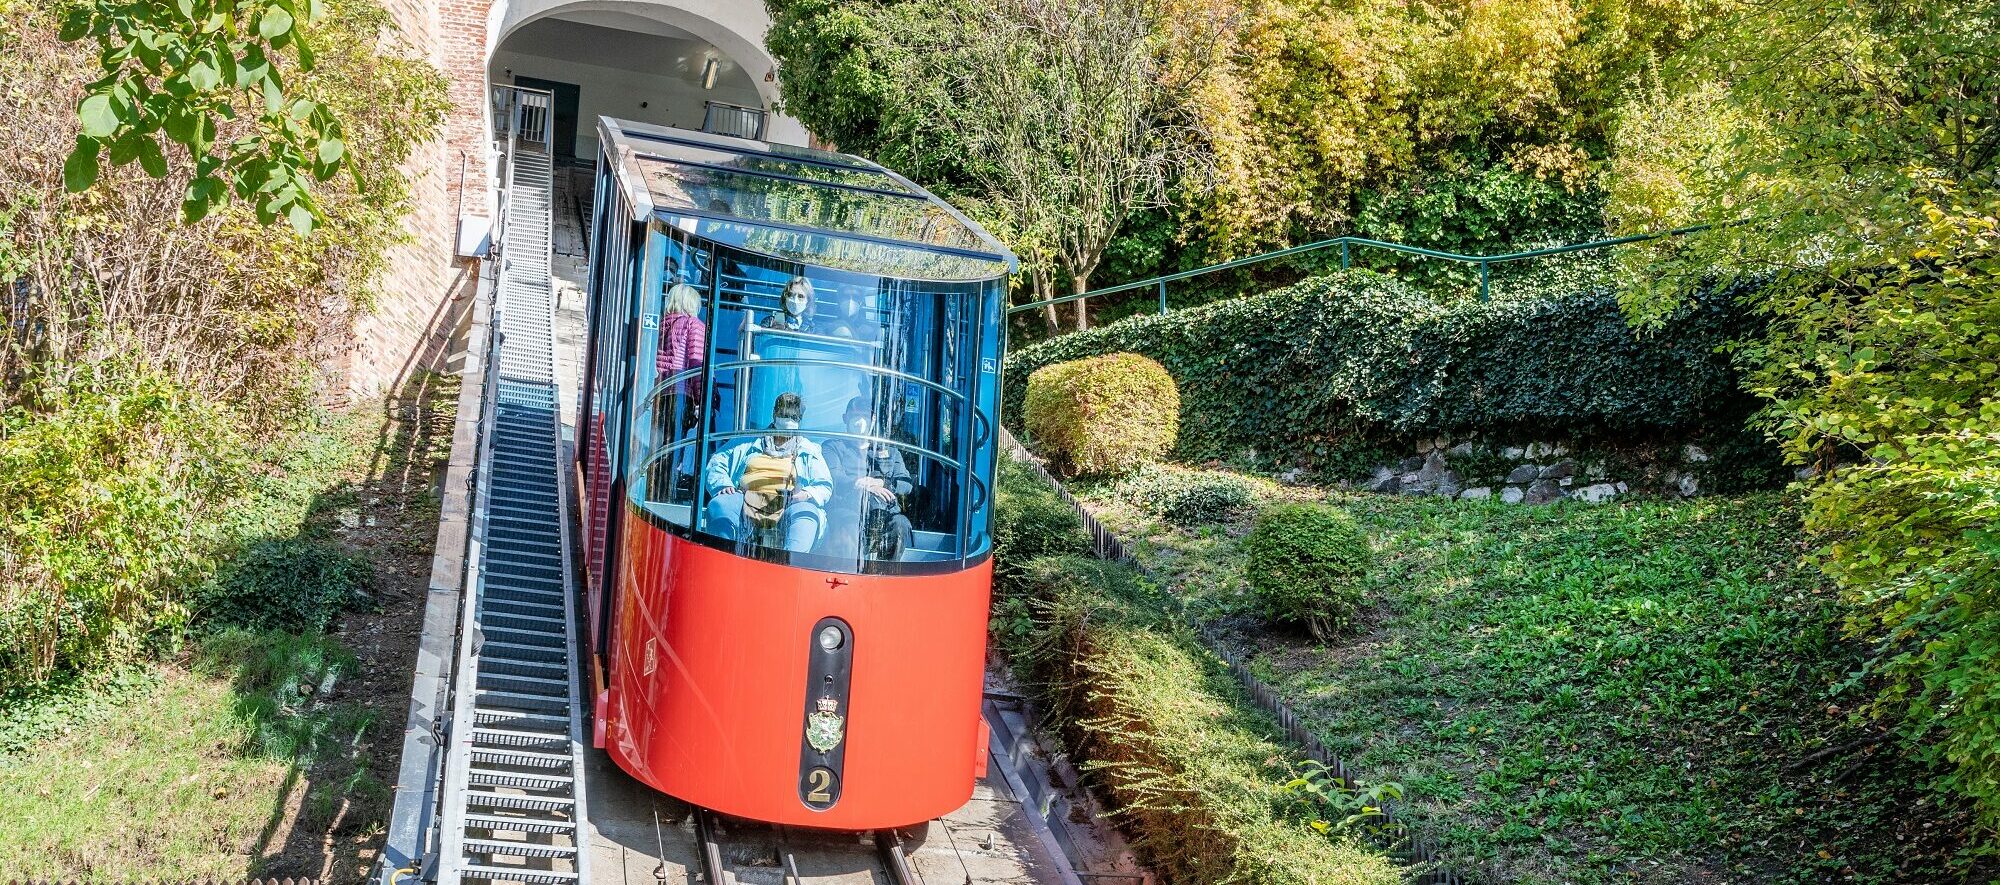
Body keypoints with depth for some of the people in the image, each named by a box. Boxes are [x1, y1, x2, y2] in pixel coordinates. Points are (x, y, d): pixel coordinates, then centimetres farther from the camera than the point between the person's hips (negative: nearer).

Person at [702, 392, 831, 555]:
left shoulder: (809, 451, 28)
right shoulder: (749, 443, 30)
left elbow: (825, 486, 18)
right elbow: (717, 463, 23)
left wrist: (807, 494, -6)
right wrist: (723, 485, 0)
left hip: (788, 506, -1)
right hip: (748, 502, 1)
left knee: (806, 512, -36)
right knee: (719, 504, -32)